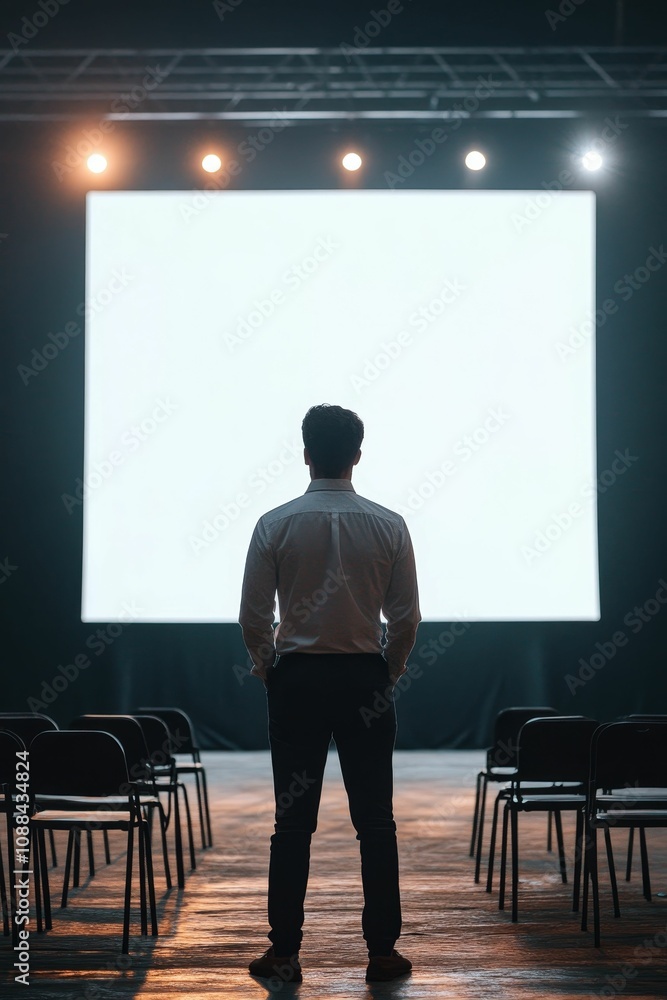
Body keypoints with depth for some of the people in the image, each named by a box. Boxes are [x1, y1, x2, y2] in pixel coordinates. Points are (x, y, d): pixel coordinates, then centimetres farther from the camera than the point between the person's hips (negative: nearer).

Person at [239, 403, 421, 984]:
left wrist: (266, 666, 14)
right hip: (365, 676, 0)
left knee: (293, 821, 5)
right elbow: (406, 618, -2)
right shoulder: (388, 526, -4)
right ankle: (383, 951, 9)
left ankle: (285, 953, 8)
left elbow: (254, 618, -5)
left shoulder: (275, 526, -6)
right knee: (375, 821, 6)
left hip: (296, 678, 0)